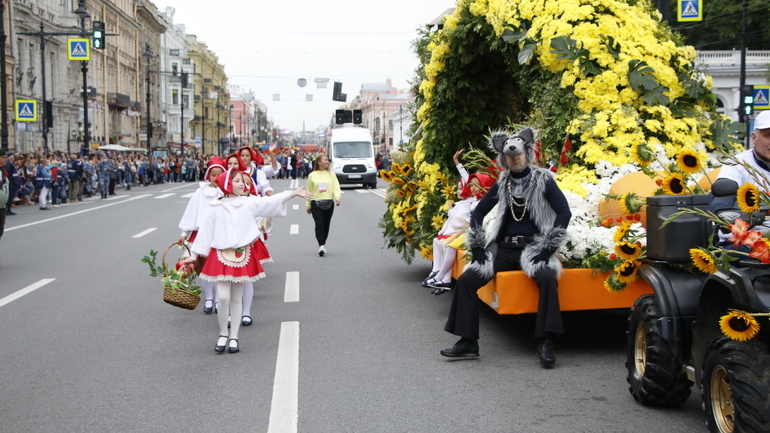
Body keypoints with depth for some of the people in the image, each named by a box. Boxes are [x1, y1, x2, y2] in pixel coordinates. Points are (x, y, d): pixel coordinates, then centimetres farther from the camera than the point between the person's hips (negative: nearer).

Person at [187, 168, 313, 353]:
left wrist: (293, 194, -17)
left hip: (243, 256, 2)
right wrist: (194, 255, 6)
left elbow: (271, 202, -7)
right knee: (223, 297, -9)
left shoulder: (250, 203, 2)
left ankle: (233, 338, 17)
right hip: (221, 255, -2)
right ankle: (223, 335, 12)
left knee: (236, 299, 8)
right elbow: (205, 232, 3)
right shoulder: (216, 208, -1)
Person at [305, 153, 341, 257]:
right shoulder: (312, 175, 3)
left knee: (326, 225, 9)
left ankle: (323, 244, 23)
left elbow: (336, 187, 0)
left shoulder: (331, 174, 6)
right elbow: (309, 191, 7)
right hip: (316, 203, -2)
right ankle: (321, 245, -17)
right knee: (319, 224, -13)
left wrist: (337, 197, -19)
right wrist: (308, 206, 9)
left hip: (329, 203, 2)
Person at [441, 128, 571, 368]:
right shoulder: (501, 184, 12)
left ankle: (545, 343, -30)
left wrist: (547, 247, -13)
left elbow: (564, 212, -6)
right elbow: (478, 212, 17)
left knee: (547, 277, -35)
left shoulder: (543, 180, 1)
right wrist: (478, 245, 5)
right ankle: (468, 342, -9)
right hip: (503, 247, 4)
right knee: (466, 280, -15)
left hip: (532, 247, -4)